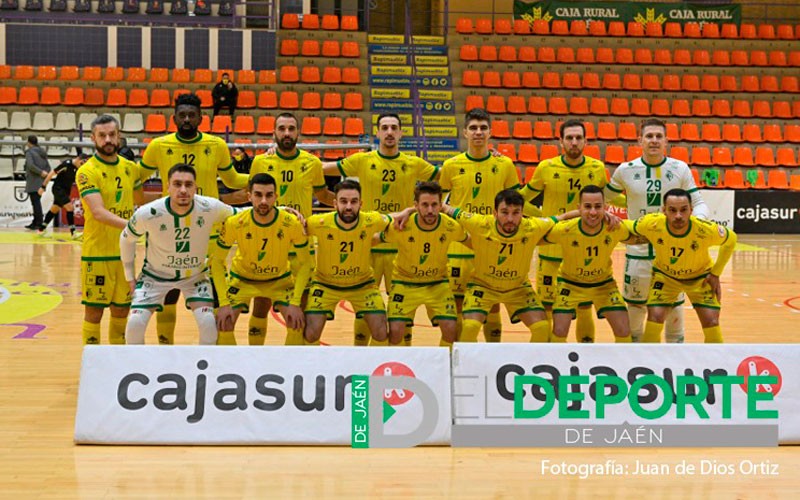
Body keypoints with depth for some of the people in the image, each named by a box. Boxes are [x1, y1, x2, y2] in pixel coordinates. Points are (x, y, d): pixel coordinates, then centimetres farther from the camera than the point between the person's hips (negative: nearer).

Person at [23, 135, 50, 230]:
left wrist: (41, 172, -16)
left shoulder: (29, 152, -7)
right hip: (41, 182, 8)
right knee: (36, 202, 14)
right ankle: (35, 222, 19)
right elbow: (48, 167, 12)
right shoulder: (42, 152, 16)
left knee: (36, 203, -6)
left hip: (33, 182, -8)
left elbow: (30, 165, -22)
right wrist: (42, 173, -1)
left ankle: (39, 223, -8)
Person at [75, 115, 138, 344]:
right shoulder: (87, 171, -11)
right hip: (97, 253, -5)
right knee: (94, 311, 0)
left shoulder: (129, 168, 7)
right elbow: (98, 212, -24)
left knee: (121, 310, 13)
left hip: (125, 252, 5)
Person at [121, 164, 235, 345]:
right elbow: (126, 238, -5)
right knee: (135, 322, -14)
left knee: (208, 322, -15)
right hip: (155, 275, -1)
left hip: (195, 275, 1)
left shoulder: (210, 208, -26)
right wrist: (130, 276, -1)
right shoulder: (147, 213, -26)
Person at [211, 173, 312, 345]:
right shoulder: (234, 223, -27)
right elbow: (217, 260, -15)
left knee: (297, 324, -14)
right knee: (223, 325, -13)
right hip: (242, 279, 0)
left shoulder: (292, 224, -27)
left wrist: (295, 303, -24)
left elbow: (305, 263, -15)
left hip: (280, 279, 0)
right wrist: (224, 303, -23)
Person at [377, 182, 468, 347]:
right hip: (404, 282, -1)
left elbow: (468, 241, 5)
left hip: (437, 283, 2)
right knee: (395, 331, -13)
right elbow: (374, 240, -5)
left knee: (451, 329, -11)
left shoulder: (451, 227, -18)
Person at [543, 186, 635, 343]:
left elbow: (634, 238, -2)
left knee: (624, 332, -4)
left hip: (603, 284, 2)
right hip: (570, 283, -2)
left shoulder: (615, 228, -25)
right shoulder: (564, 230, -32)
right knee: (559, 331, -12)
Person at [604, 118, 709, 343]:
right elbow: (603, 197, 10)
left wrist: (697, 219, -20)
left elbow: (698, 202, 1)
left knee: (674, 309, 9)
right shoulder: (626, 170, -2)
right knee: (633, 309, 8)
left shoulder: (680, 169, -2)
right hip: (637, 252, 0)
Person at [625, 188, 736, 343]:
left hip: (700, 276, 0)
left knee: (711, 322, -8)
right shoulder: (651, 224, -33)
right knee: (655, 316, -15)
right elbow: (625, 228, -10)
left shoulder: (706, 229, -35)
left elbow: (731, 239, -11)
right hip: (664, 274, 0)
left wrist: (715, 274, -8)